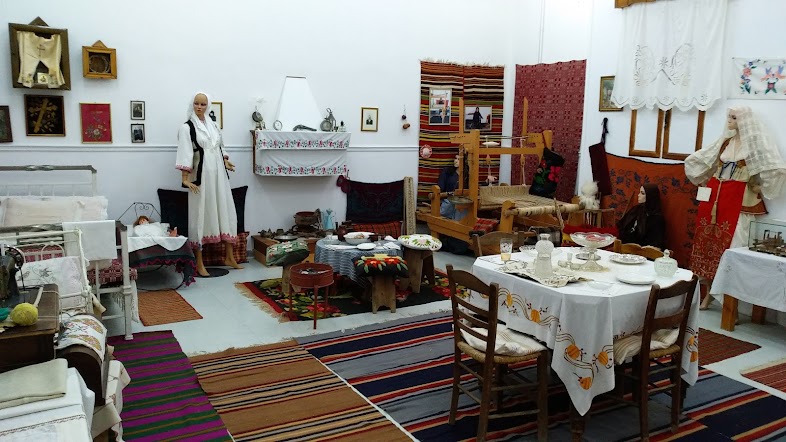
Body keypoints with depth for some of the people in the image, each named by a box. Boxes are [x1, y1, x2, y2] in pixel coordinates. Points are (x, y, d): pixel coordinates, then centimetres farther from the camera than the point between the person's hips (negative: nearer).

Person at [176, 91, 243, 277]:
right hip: (201, 177, -6)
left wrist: (225, 161, 21)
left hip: (218, 176, 6)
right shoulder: (187, 127, -7)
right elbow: (185, 154, -14)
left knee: (226, 212, 7)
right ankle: (199, 262, 6)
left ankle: (229, 257, 17)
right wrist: (185, 178, -20)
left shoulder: (213, 125, 12)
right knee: (200, 215, -1)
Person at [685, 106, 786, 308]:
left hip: (739, 199, -6)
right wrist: (708, 182, 15)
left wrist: (757, 189, -9)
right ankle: (710, 290, 18)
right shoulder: (725, 141, 11)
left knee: (731, 243, -5)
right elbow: (700, 161, 20)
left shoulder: (756, 143, -6)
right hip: (715, 195, 6)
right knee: (709, 239, 7)